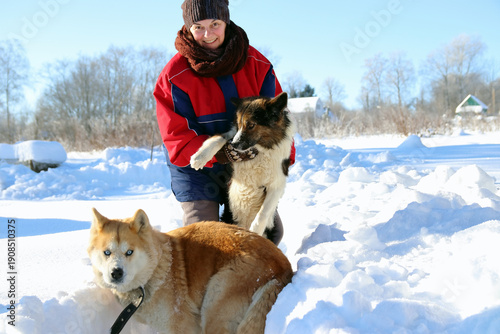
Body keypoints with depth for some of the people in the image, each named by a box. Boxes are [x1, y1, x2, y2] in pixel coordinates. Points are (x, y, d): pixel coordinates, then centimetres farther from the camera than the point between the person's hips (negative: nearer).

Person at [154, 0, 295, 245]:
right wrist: (222, 153, -31)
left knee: (270, 232, 6)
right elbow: (177, 139, -15)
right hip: (197, 172, -3)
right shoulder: (174, 77, -14)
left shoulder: (256, 63, -5)